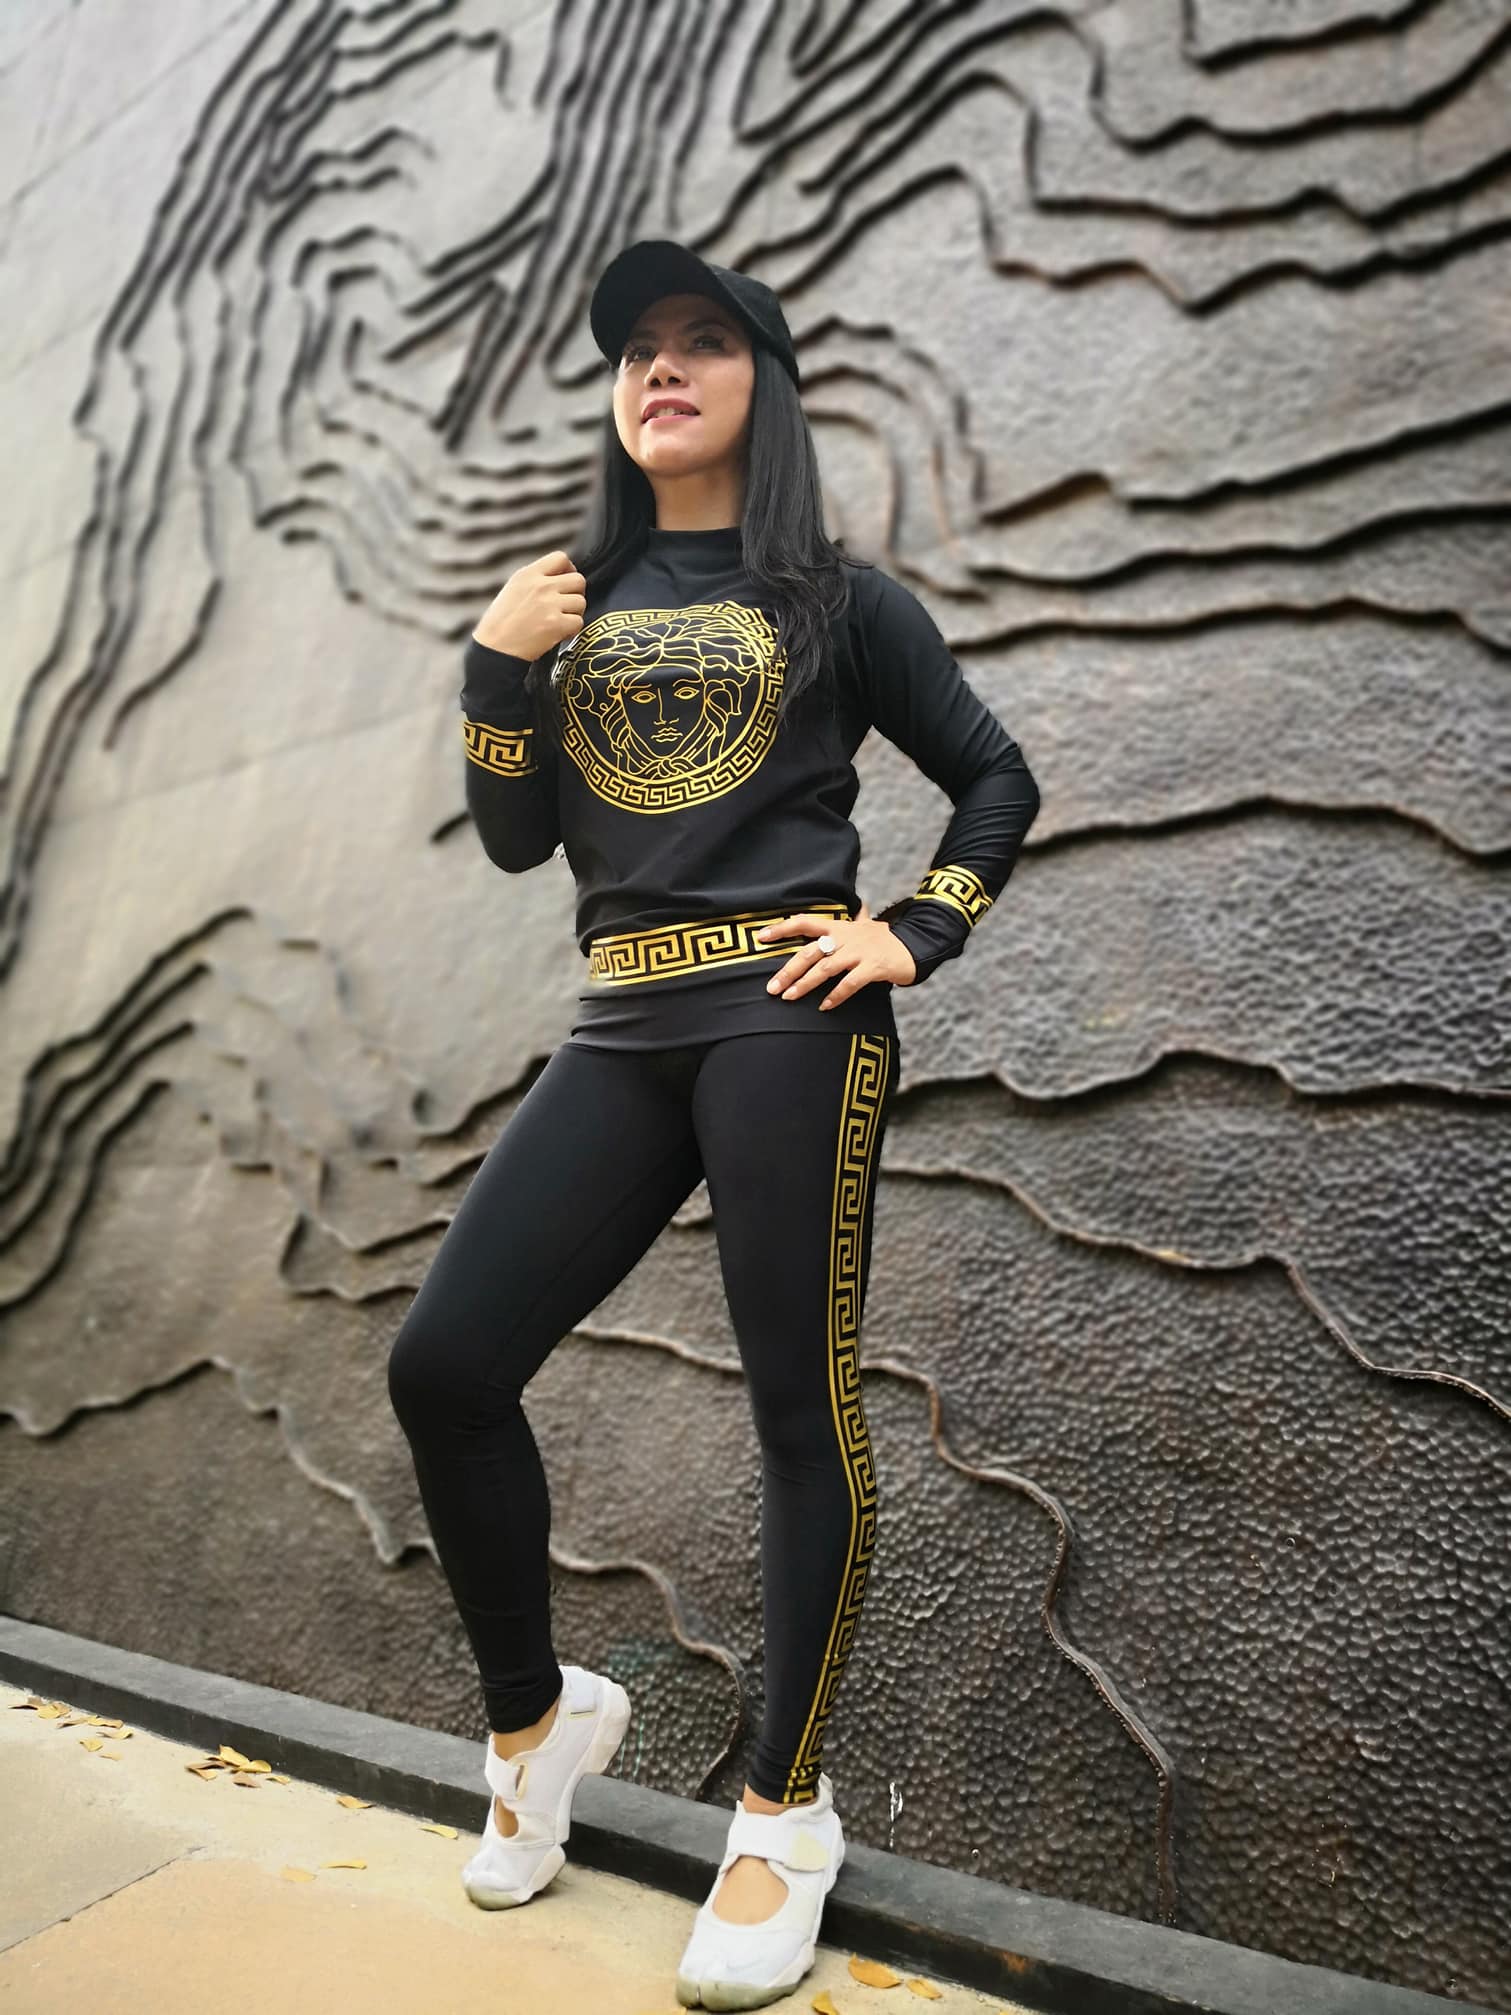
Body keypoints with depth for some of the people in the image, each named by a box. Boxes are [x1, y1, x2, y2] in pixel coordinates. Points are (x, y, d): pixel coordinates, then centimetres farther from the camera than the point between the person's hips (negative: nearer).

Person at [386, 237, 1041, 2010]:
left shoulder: (832, 599, 8)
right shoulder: (571, 601, 18)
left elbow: (995, 779, 12)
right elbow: (515, 843, 13)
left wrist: (915, 936, -1)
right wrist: (496, 667, 0)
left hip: (786, 1018, -4)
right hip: (620, 1035, 5)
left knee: (803, 1409, -2)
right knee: (443, 1365, -3)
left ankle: (786, 1815, 17)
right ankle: (537, 1715, 20)